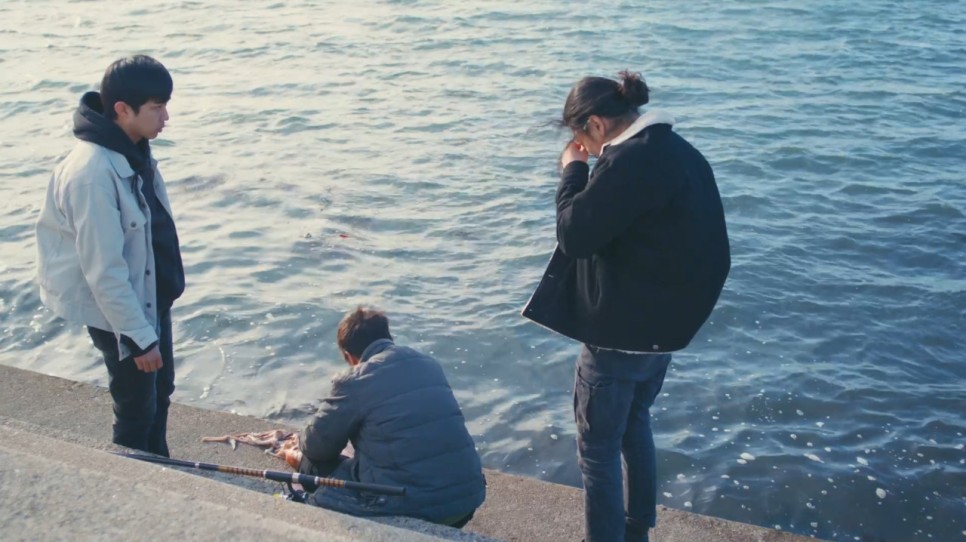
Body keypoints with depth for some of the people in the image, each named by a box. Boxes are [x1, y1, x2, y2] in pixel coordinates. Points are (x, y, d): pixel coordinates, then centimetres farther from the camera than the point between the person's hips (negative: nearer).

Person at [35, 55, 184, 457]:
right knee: (136, 409, 8)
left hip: (152, 299, 9)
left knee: (160, 393, 22)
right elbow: (104, 271, -26)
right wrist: (139, 336, -19)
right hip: (119, 314, -9)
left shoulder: (133, 149, -1)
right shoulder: (92, 173, -29)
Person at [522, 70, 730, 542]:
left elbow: (575, 234, -20)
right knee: (635, 426, 27)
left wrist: (572, 170, -8)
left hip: (621, 332, -10)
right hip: (666, 326, 10)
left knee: (598, 447, 5)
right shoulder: (681, 153, 7)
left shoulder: (631, 160, -23)